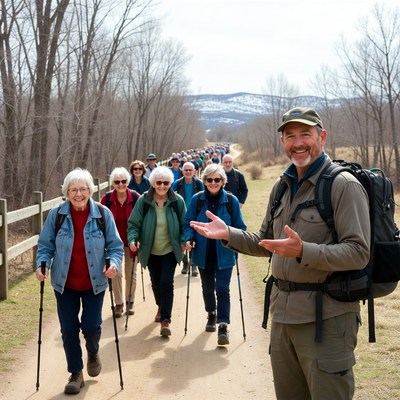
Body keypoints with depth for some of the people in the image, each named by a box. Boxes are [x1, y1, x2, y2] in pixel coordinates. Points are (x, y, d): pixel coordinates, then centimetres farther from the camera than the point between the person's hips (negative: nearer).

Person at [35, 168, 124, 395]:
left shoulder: (103, 214, -8)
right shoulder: (57, 215, -7)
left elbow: (115, 246, -3)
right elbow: (45, 245, 1)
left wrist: (113, 263, -22)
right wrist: (43, 264, -17)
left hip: (94, 283, -1)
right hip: (65, 284, 1)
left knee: (91, 326, -1)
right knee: (69, 330, 4)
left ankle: (93, 353, 36)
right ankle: (76, 374, 22)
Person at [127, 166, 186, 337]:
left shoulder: (177, 201, -8)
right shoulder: (143, 201, -9)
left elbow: (184, 224, 1)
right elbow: (134, 223, -3)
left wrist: (184, 240, -13)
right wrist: (133, 239, -20)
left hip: (170, 250, -2)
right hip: (150, 251, 2)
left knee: (166, 283, -13)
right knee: (156, 283, 17)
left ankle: (165, 320, -7)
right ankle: (161, 308, 46)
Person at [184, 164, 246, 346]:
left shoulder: (231, 201, -7)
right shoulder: (197, 200, -5)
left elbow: (240, 227, -1)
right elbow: (188, 223, 2)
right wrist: (189, 239, -16)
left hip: (224, 253, -2)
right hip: (204, 253, 2)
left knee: (222, 288, -10)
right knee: (208, 287, 19)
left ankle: (223, 326, -7)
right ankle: (212, 315, 42)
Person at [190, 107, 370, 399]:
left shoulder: (343, 185, -12)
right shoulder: (282, 187, 13)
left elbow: (358, 253, -19)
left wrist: (302, 251, -32)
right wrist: (228, 233, 5)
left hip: (326, 317, -7)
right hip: (283, 312, 8)